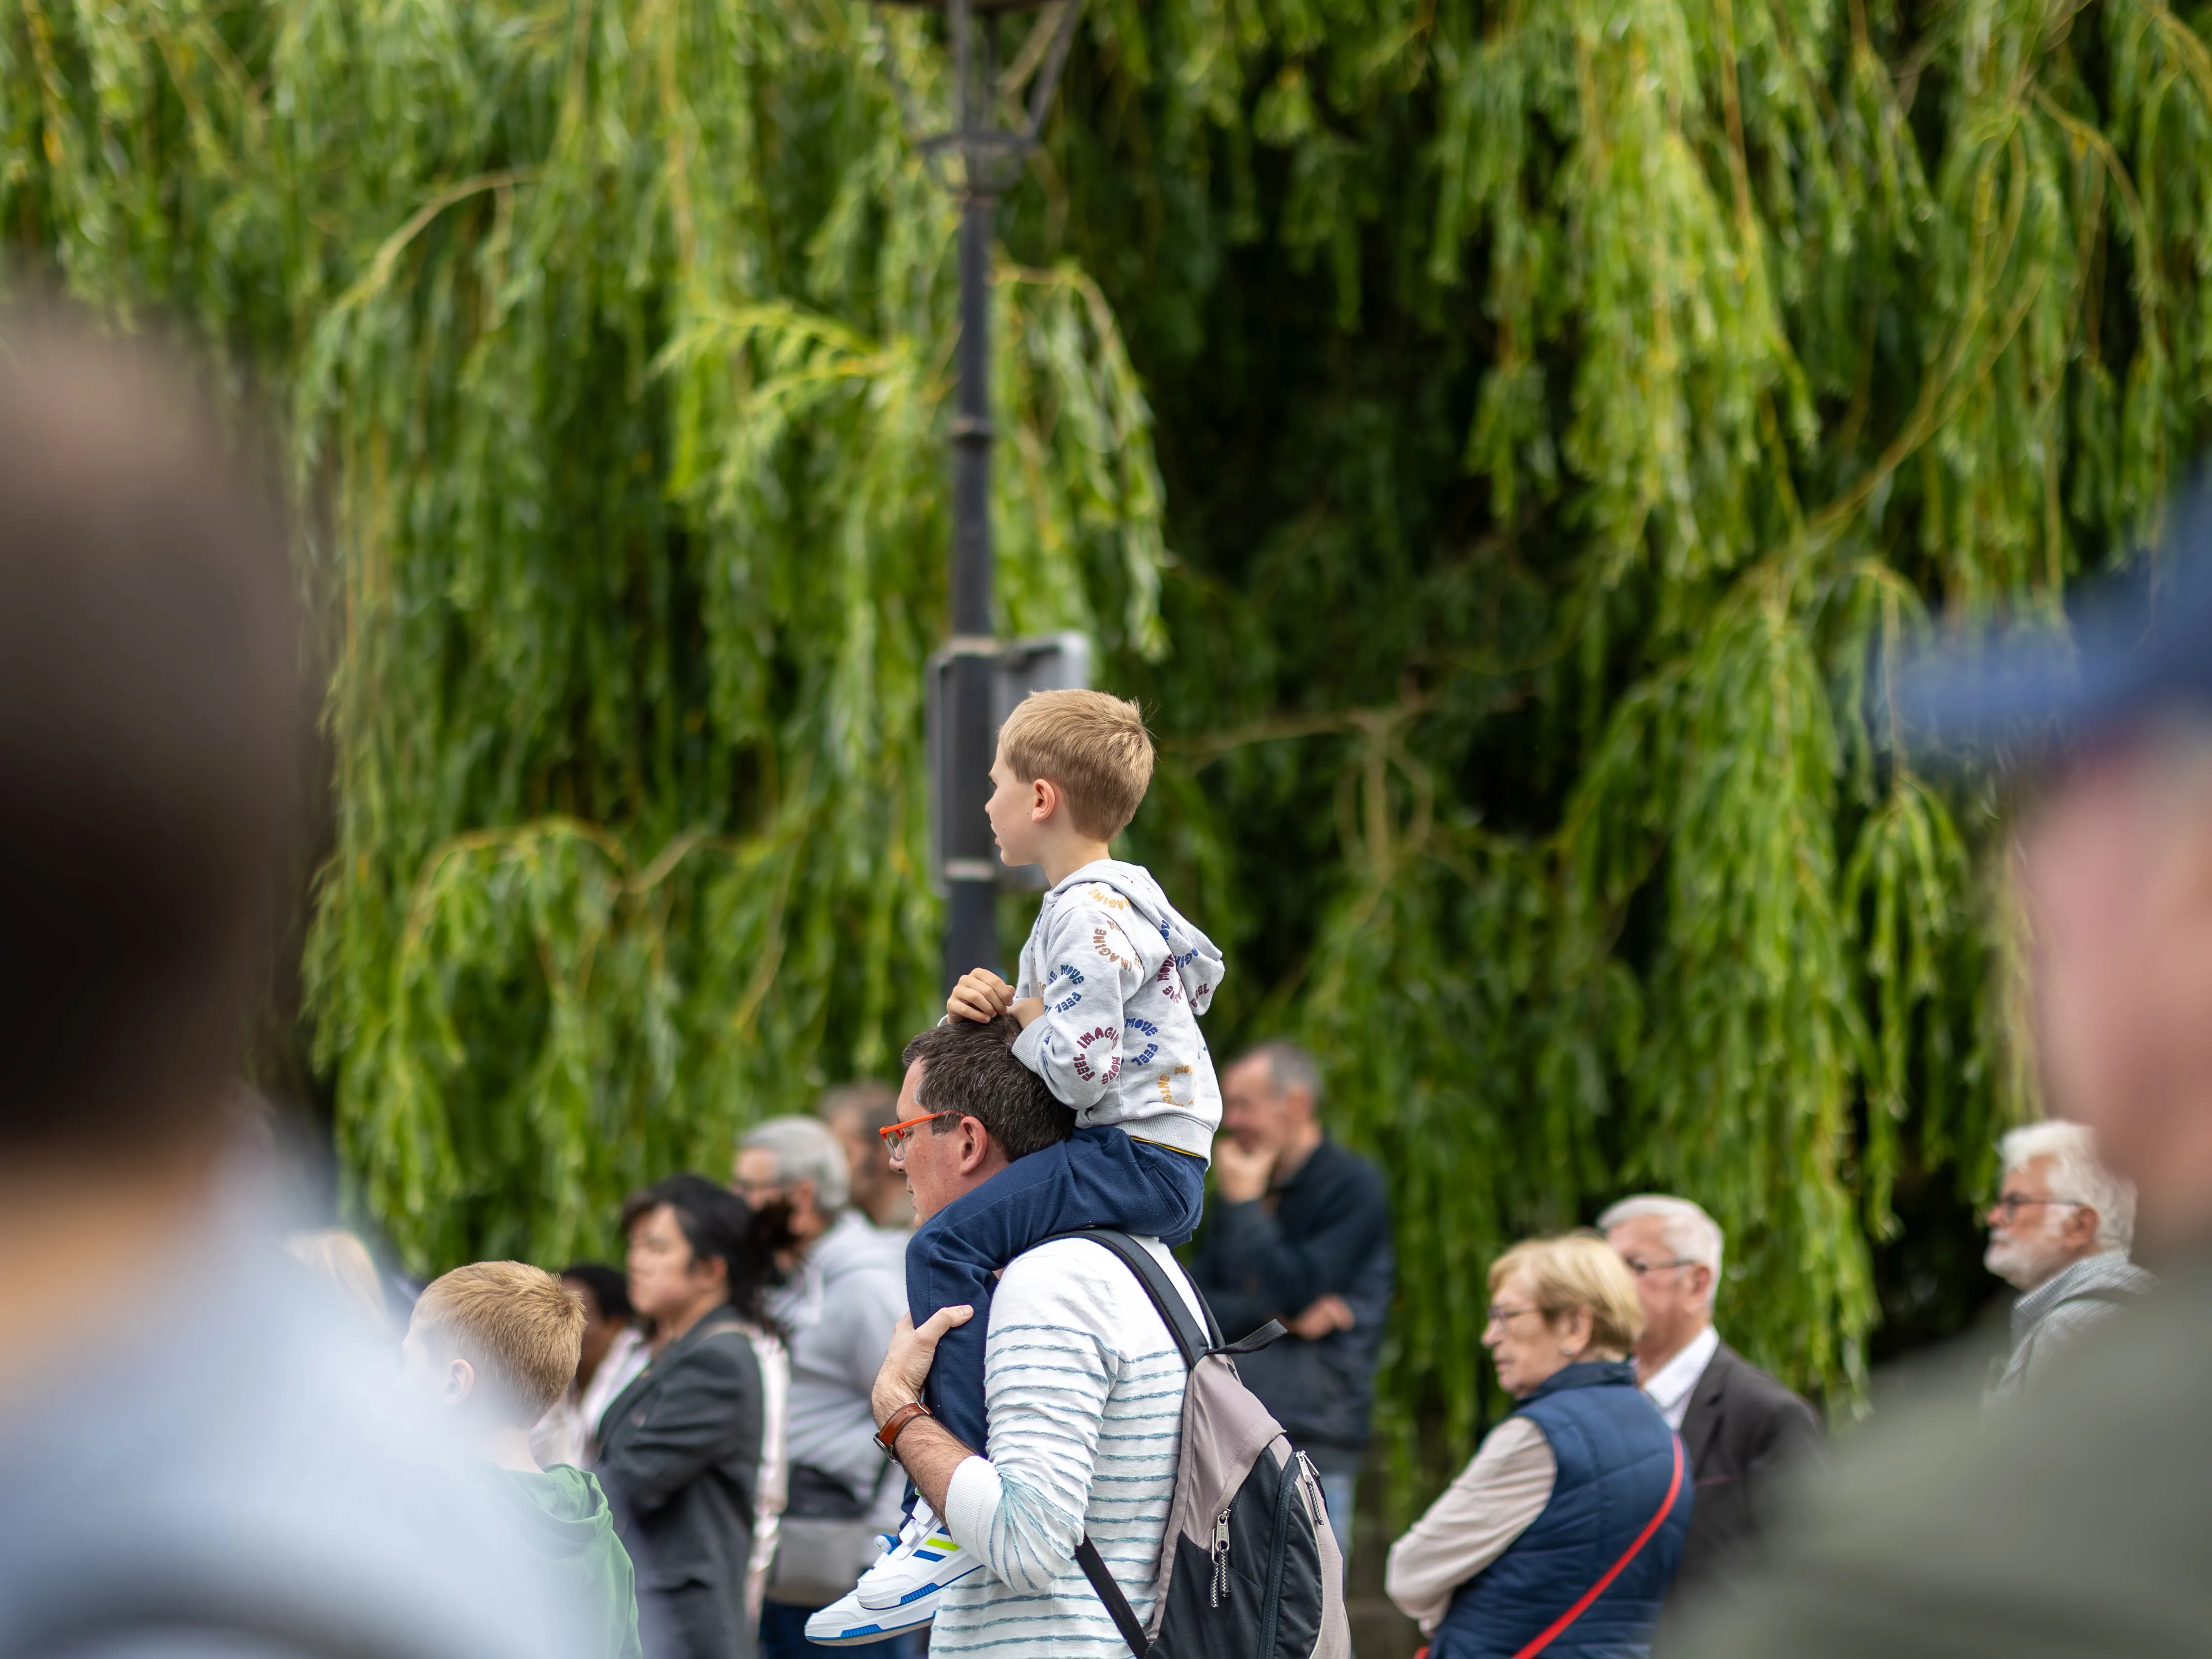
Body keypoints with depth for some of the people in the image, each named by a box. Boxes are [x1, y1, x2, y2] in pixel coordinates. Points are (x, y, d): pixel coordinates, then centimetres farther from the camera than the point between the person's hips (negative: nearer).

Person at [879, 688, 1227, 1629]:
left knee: (948, 1245, -24)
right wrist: (999, 1011, 8)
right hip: (1151, 1166, 12)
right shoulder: (1124, 899, 20)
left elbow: (1079, 1067, -22)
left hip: (1138, 1159, -12)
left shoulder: (1087, 916, -14)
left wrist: (1022, 1019, -1)